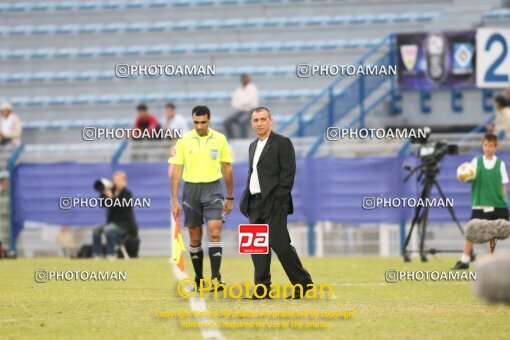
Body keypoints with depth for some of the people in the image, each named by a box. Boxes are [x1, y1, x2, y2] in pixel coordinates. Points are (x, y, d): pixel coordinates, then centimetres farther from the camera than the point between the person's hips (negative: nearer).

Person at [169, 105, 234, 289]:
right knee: (195, 238, 6)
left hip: (213, 189, -1)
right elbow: (176, 171, 0)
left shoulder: (219, 139, 2)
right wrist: (175, 201, -5)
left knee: (215, 233, -14)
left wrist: (230, 197, 10)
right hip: (191, 189, 1)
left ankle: (216, 277, -17)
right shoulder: (184, 141, -1)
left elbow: (227, 169, 10)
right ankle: (199, 277, 18)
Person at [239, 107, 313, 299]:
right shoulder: (253, 146, 19)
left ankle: (303, 283, -1)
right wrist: (247, 200, 10)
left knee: (279, 244, -12)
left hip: (274, 203, -8)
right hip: (255, 203, 8)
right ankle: (262, 289, 7)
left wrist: (278, 200, -17)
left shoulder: (282, 143, -5)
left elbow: (288, 174, -11)